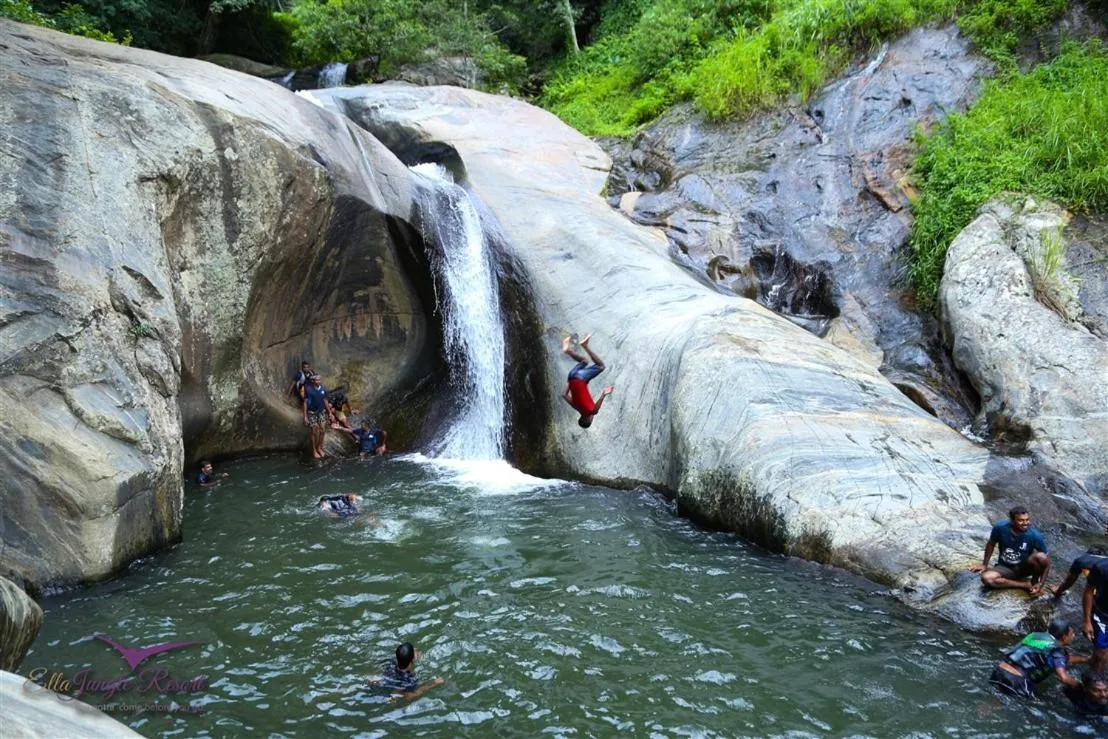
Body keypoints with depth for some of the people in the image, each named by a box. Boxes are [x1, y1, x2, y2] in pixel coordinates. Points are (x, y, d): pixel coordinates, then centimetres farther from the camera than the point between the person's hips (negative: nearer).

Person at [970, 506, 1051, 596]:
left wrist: (1041, 584, -24)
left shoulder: (1034, 535, -23)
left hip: (1025, 567, -1)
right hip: (1005, 568, 1)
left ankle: (1035, 581, -4)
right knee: (986, 578, -31)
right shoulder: (1000, 528, -20)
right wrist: (984, 565, 4)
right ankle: (1026, 585, -16)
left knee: (1041, 557, -34)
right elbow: (991, 544, 1)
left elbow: (1046, 559, -16)